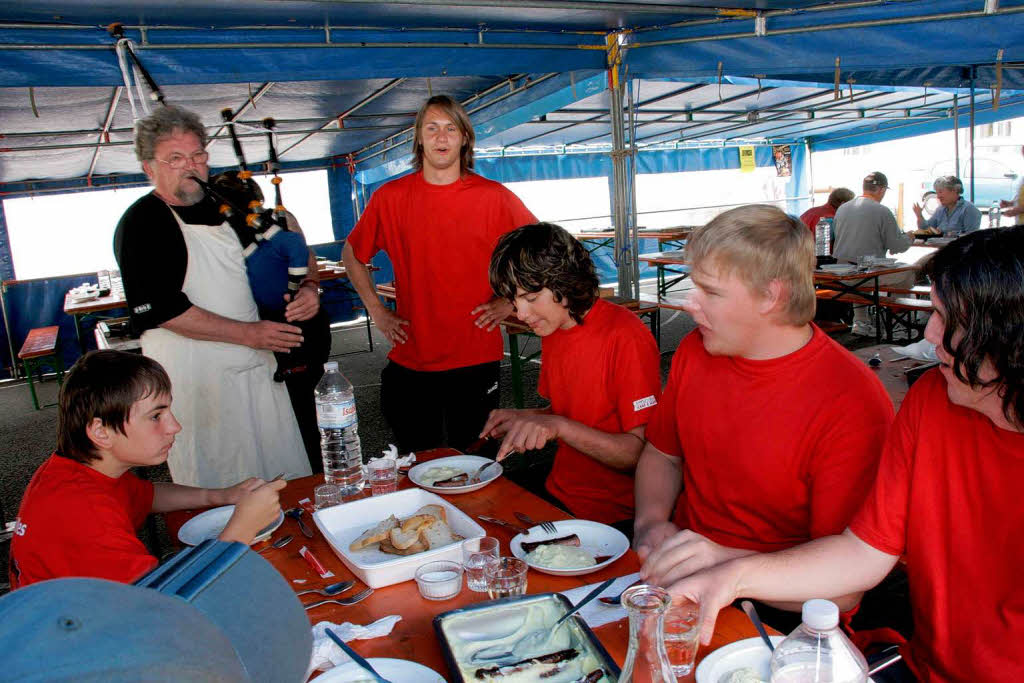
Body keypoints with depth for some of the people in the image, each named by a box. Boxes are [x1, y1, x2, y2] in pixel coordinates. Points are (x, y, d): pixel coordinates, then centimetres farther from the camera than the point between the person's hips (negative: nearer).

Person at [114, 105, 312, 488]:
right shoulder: (141, 224, -7)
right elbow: (161, 309, -17)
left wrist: (307, 288, 0)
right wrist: (249, 333, -17)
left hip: (256, 364, 6)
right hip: (195, 379, -6)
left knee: (288, 476, 13)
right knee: (221, 495, 2)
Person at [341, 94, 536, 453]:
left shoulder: (494, 197, -3)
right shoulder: (390, 197, 2)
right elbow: (352, 254, 16)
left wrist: (510, 301, -1)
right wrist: (376, 310, 7)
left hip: (477, 359, -1)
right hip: (410, 360, 1)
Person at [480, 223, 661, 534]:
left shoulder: (625, 336, -18)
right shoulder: (551, 328, 8)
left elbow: (644, 452, -20)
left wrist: (558, 426, -27)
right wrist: (522, 419, 2)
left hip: (613, 516, -7)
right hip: (557, 496, 7)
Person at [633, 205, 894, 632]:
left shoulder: (853, 407, -20)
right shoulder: (694, 351, 0)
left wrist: (730, 564, -35)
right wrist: (652, 520, -5)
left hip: (778, 613, -5)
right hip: (679, 575, 6)